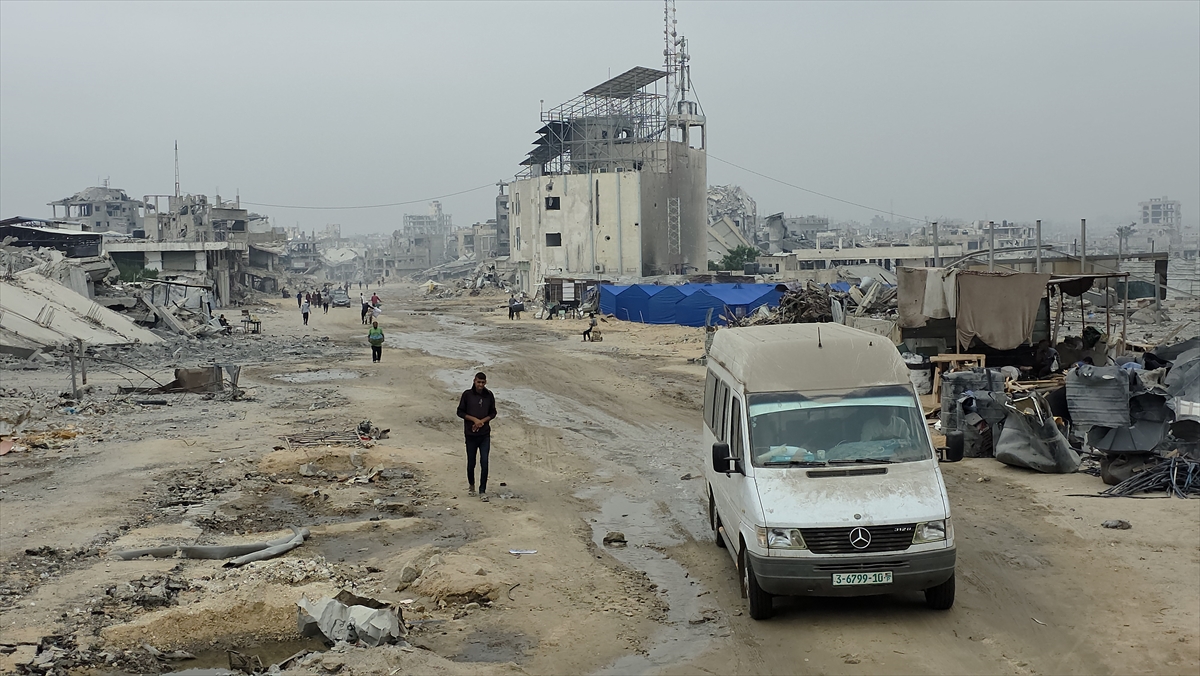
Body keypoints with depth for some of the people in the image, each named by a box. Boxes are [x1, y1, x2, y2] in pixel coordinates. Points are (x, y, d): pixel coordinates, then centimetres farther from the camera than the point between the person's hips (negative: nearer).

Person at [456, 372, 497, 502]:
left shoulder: (489, 396, 1)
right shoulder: (467, 395, -4)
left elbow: (493, 413, 9)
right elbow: (460, 412, -1)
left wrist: (483, 421, -9)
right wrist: (474, 419, -13)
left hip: (485, 434, 1)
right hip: (471, 434, -1)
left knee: (484, 462, -6)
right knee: (471, 462, 8)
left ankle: (482, 491, 0)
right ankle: (471, 485, 33)